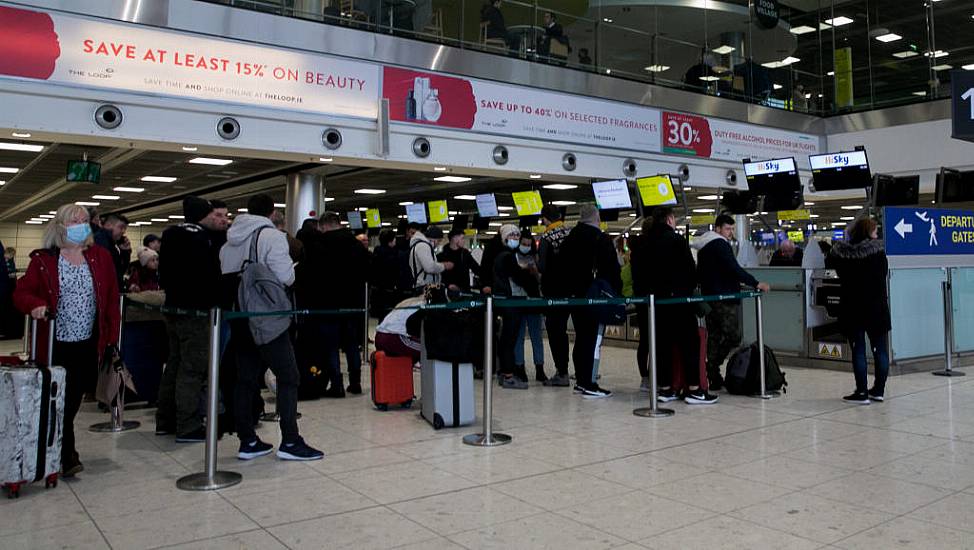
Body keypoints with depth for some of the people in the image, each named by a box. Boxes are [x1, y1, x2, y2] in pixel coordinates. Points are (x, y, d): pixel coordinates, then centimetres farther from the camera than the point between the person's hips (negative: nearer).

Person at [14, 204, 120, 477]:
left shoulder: (100, 257, 5)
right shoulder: (43, 260, -1)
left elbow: (112, 299, 4)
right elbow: (21, 292, -2)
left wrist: (112, 339, 0)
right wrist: (34, 305, -25)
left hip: (89, 345, 2)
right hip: (56, 345, -2)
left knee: (73, 402, 9)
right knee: (61, 401, -1)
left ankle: (57, 451, 29)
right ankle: (67, 456, 9)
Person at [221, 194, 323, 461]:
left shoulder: (229, 242, 12)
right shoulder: (271, 236, -9)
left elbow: (224, 276, 10)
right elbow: (285, 276, -16)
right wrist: (291, 270, 4)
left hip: (238, 317, 7)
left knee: (245, 378, 10)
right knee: (288, 376, -1)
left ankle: (247, 441, 15)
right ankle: (290, 442, -1)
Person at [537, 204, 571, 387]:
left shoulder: (547, 238, -14)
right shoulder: (570, 234, 2)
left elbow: (542, 267, -17)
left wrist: (536, 264, 3)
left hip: (553, 291, -6)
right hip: (569, 289, 6)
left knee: (554, 330, 1)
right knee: (562, 329, 16)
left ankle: (561, 373, 0)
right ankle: (563, 370, 21)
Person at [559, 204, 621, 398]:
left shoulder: (569, 238, 11)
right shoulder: (601, 239, -9)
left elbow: (562, 266, 13)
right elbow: (612, 268, -11)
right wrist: (616, 291, -2)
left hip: (574, 294, 7)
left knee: (581, 338, 15)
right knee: (592, 339, -5)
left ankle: (581, 380, 20)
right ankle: (588, 385, -6)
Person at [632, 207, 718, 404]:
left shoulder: (641, 244, 8)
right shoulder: (677, 240, -10)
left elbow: (636, 273, 10)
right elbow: (691, 270, -9)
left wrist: (643, 293, 15)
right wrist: (689, 289, 7)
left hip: (653, 300, 6)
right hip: (677, 299, -6)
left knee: (662, 344, 9)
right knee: (689, 343, -1)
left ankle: (665, 388, 10)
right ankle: (693, 389, -4)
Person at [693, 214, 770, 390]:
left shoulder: (703, 247, 19)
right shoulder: (720, 244, -11)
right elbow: (734, 268, -21)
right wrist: (756, 284, -18)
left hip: (709, 298, 10)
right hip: (724, 299, -10)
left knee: (714, 338, 9)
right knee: (733, 337, -5)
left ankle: (714, 378, 10)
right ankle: (712, 367, -10)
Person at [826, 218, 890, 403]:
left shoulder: (841, 252, -7)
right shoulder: (877, 250, -10)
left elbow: (829, 264, 13)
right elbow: (885, 273, 3)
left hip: (852, 308, 0)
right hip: (877, 306, 0)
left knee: (858, 350, 3)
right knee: (880, 349, 11)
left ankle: (862, 392, 4)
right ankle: (879, 390, 17)